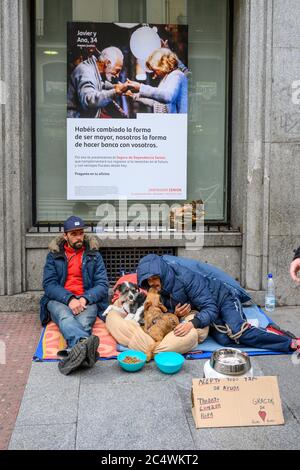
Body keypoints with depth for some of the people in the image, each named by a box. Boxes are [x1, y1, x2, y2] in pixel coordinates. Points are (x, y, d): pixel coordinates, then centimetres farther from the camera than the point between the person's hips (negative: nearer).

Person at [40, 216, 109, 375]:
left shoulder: (93, 254, 13)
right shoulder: (54, 255, 12)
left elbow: (102, 285, 5)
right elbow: (49, 285, 1)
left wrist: (85, 299, -15)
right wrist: (69, 299, -18)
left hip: (87, 301, 1)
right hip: (59, 300, -1)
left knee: (83, 322, -35)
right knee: (65, 317, -37)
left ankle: (77, 351, -61)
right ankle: (85, 344, -66)